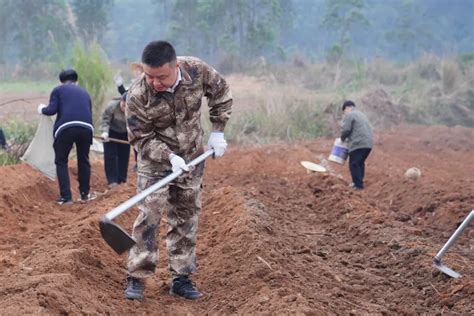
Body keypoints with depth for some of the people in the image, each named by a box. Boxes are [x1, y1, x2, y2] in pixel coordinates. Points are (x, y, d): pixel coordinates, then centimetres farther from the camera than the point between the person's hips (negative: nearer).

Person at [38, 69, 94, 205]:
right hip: (86, 128, 3)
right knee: (83, 161, 21)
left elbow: (52, 110, 4)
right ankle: (85, 194, 25)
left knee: (61, 162, 11)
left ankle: (66, 197, 4)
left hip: (65, 127, -3)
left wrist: (42, 109, 24)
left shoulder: (58, 90, 15)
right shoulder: (84, 92, 28)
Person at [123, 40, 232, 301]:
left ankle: (181, 278, 15)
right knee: (149, 216, -12)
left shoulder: (197, 71, -20)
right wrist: (169, 157, -28)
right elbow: (141, 138, -16)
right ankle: (137, 277, -3)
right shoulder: (137, 96, -26)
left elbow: (221, 93, 1)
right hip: (155, 160, -3)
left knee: (186, 218, 7)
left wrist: (217, 132, -3)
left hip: (191, 159, 3)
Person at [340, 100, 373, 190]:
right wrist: (349, 138, 24)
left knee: (354, 164, -4)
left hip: (358, 144, -9)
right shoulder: (361, 115, 26)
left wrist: (343, 138, 9)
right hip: (368, 143, 9)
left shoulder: (349, 115, -2)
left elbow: (345, 129, -10)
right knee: (360, 163, 19)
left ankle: (358, 185, -8)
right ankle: (358, 182, 25)